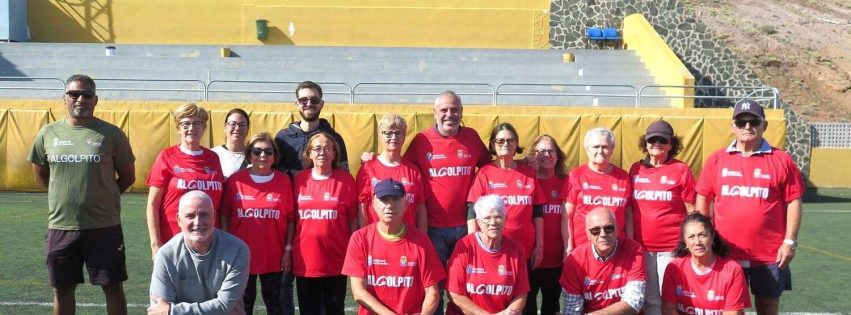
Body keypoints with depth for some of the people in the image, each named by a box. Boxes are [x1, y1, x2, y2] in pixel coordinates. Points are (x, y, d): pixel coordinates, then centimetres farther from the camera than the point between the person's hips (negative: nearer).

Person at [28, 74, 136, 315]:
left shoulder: (112, 134, -4)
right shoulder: (48, 134, 3)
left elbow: (128, 176, 4)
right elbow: (40, 174, 16)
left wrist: (104, 196, 2)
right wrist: (65, 195, 9)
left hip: (104, 226, -2)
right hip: (60, 226, 3)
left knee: (113, 287, 6)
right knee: (62, 289, 14)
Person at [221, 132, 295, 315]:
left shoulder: (284, 181, -1)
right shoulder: (235, 181, -2)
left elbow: (290, 219, 1)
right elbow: (224, 216, 1)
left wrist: (288, 250, -2)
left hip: (274, 257, 0)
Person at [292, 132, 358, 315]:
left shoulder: (345, 179, -3)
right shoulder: (300, 179, 3)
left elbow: (353, 219, 0)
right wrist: (289, 250, 8)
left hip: (336, 260, -2)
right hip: (305, 260, 2)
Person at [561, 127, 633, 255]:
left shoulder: (623, 177, 8)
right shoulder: (576, 176, 1)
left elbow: (628, 215, 12)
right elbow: (566, 216, -1)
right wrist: (568, 250, -6)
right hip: (581, 249, -2)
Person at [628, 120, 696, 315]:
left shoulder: (681, 170, -3)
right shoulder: (636, 169, 7)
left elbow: (691, 210, -1)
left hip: (672, 246, -3)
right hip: (641, 246, 3)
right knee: (649, 299, 12)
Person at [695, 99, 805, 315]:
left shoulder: (781, 160, -1)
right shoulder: (716, 160, 3)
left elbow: (793, 202, 0)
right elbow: (702, 200, 8)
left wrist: (790, 241, -5)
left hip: (769, 254, -1)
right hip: (725, 253, 1)